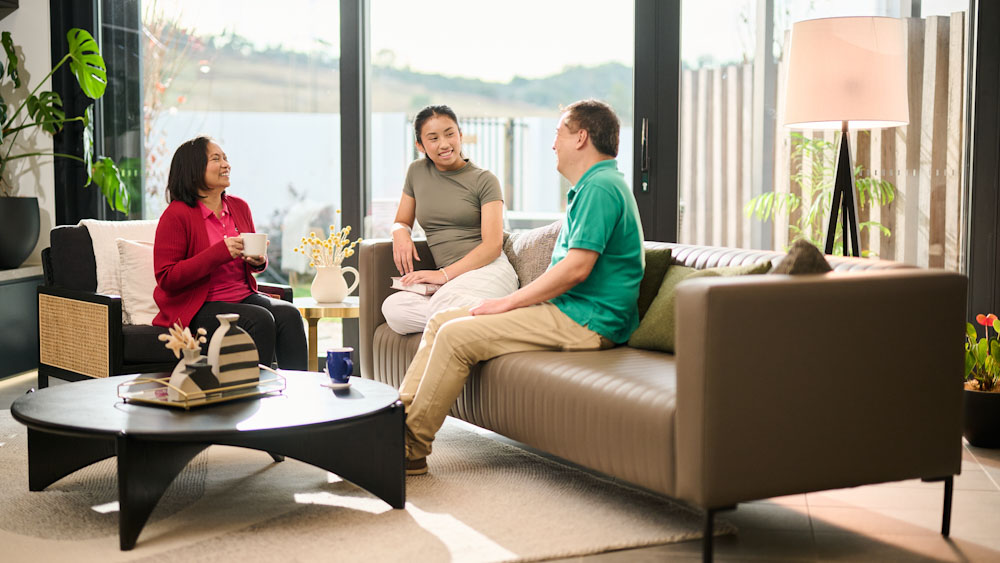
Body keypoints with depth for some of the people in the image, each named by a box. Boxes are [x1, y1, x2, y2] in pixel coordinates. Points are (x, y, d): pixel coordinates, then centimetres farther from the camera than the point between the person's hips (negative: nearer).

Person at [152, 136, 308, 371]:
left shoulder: (239, 207, 11)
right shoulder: (176, 215, -9)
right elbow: (166, 278, -14)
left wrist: (259, 261, -2)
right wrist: (221, 252, -21)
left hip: (244, 296, 6)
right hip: (197, 306, -6)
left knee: (288, 314, -22)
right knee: (260, 319, -30)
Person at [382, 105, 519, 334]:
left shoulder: (484, 180, 3)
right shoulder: (417, 172, 16)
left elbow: (493, 246, -5)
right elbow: (402, 221, 27)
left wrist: (445, 274, -17)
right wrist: (400, 232, 0)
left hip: (487, 270, -5)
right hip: (450, 281, 5)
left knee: (443, 303, -39)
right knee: (393, 308, -28)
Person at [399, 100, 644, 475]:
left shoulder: (600, 187, -14)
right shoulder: (592, 186, 21)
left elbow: (576, 269, -23)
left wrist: (507, 303, -15)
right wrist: (511, 303, 12)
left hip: (582, 323, -11)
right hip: (566, 310, 11)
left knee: (456, 335, -18)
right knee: (440, 322, 5)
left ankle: (411, 450, -11)